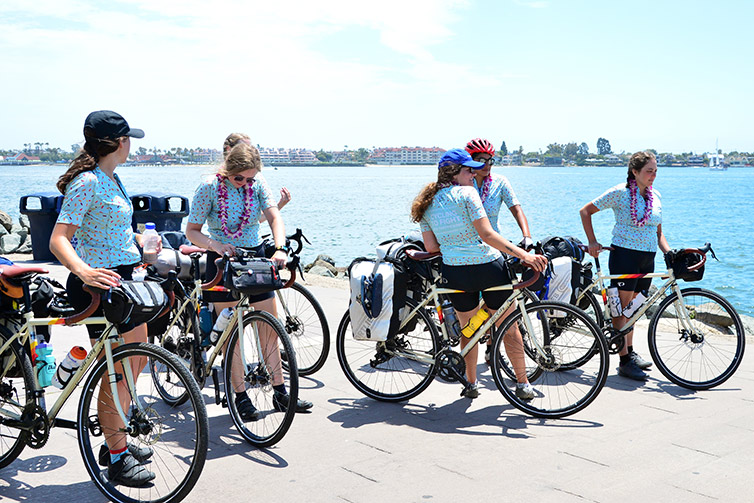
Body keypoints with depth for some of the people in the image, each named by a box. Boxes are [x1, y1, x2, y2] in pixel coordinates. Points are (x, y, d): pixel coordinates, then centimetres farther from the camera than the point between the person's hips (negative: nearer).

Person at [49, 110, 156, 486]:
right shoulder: (87, 182, -17)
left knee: (137, 360, 17)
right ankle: (117, 459, 9)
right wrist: (84, 272, -40)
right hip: (99, 285, -10)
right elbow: (58, 240, -24)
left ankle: (116, 440, 30)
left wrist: (139, 242, 35)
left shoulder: (112, 178, 11)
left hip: (122, 280, 10)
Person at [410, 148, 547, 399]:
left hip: (455, 273, 4)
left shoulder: (426, 204, 7)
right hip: (488, 267, -4)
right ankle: (523, 385, 20)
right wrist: (524, 255, -20)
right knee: (509, 328, 12)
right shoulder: (466, 193, -9)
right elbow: (487, 234, -18)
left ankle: (471, 384, 27)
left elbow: (431, 246, 5)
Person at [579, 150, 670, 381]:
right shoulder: (621, 192, -8)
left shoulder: (655, 196, 10)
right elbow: (585, 211, -4)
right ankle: (624, 361, 0)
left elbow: (658, 232, 16)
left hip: (647, 258, 6)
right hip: (624, 255, -6)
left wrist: (670, 254, 0)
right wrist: (592, 242, -10)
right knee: (622, 307, -3)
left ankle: (630, 351, 29)